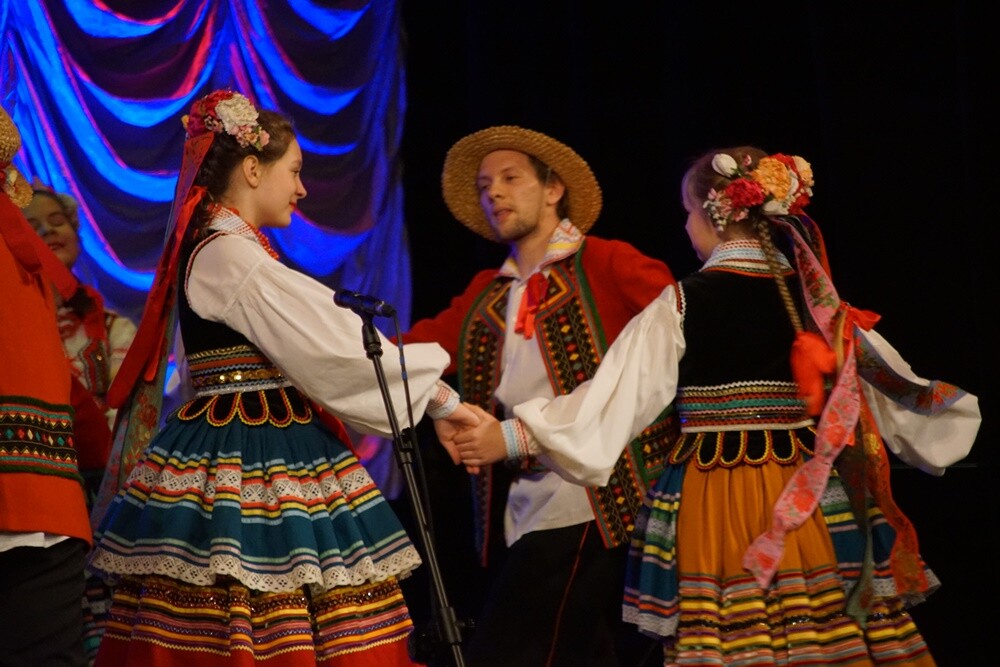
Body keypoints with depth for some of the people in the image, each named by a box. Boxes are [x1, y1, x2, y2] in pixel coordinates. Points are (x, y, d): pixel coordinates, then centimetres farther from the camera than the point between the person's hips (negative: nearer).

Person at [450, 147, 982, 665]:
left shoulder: (681, 305, -6)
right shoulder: (814, 298, 5)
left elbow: (615, 394, -6)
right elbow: (891, 384, 15)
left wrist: (513, 435, 1)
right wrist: (959, 412, 33)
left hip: (714, 508, -3)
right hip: (809, 502, 3)